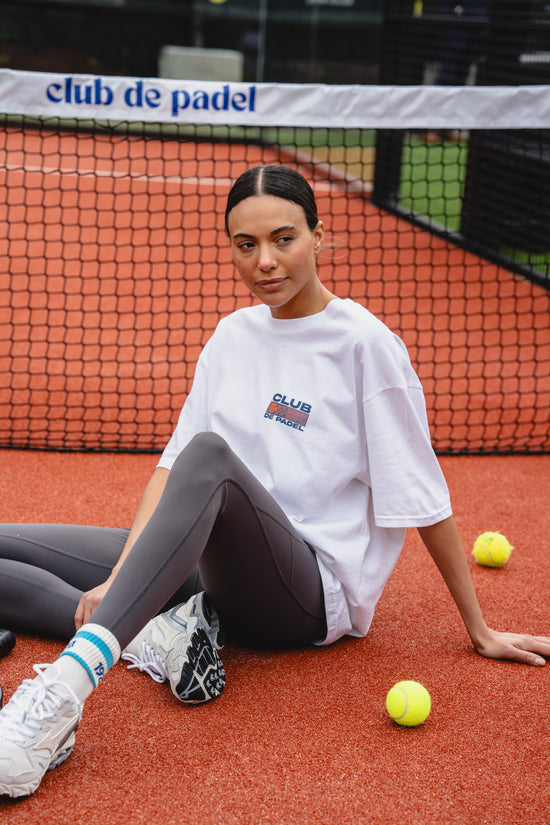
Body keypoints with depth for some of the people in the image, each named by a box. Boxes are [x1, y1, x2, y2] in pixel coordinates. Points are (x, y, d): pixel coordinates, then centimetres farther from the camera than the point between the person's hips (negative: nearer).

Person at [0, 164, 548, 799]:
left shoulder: (363, 342, -7)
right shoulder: (233, 334, 10)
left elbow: (420, 497, -5)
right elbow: (172, 461, 5)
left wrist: (480, 631, -1)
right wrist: (123, 579, -9)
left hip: (314, 592, -6)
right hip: (215, 572, 6)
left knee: (212, 456, -37)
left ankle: (66, 683, -48)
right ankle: (156, 625, -23)